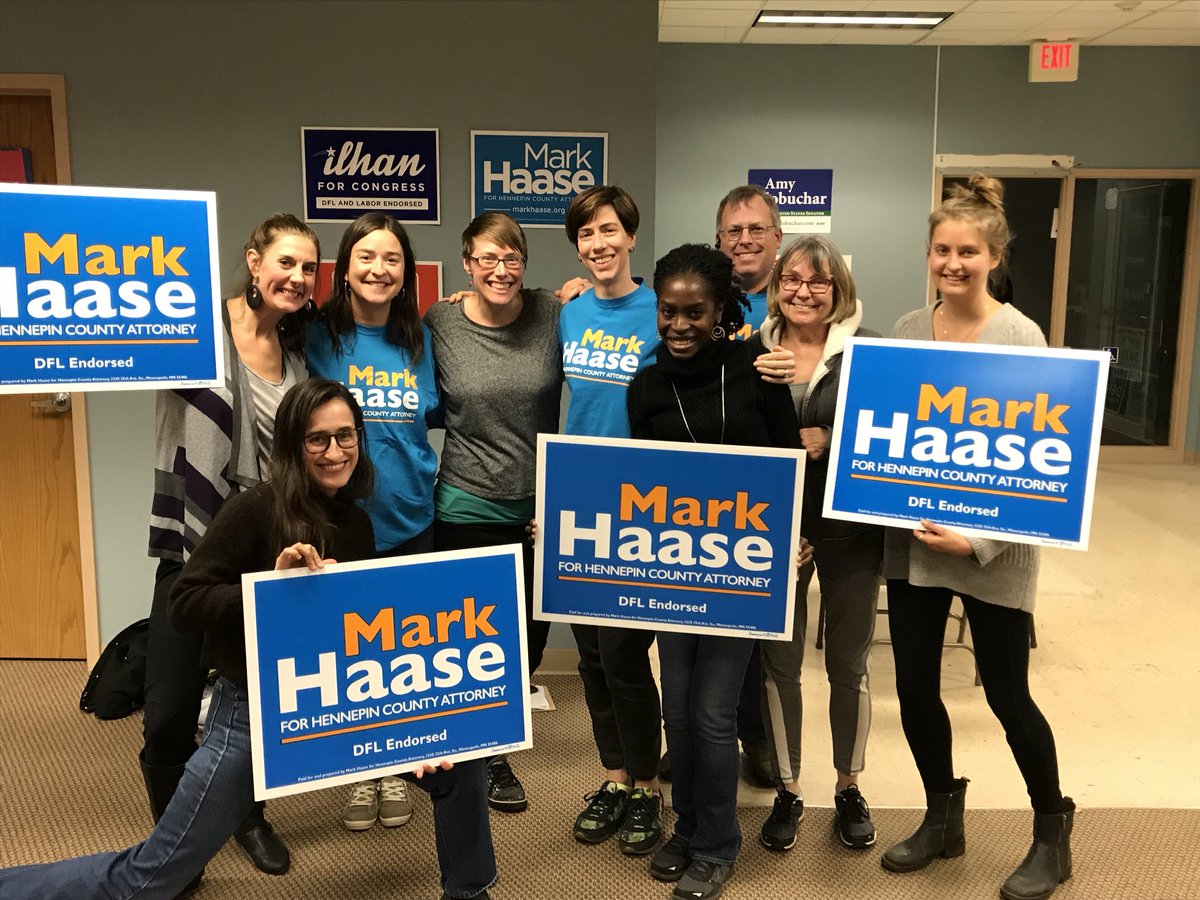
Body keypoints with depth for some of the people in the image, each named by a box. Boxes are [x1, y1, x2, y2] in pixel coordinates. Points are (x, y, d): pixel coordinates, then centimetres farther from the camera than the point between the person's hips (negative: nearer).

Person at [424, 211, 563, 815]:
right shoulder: (438, 325, -5)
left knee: (531, 634, 13)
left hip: (540, 508, 2)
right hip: (467, 509, -2)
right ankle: (485, 757, 33)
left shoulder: (552, 314, -4)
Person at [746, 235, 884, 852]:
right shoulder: (752, 351, 0)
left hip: (848, 528, -1)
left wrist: (827, 441, -21)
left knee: (848, 663, 13)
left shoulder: (867, 350, -6)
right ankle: (787, 791, 29)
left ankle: (849, 789, 33)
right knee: (778, 663, 10)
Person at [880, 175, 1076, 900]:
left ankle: (1053, 837, 30)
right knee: (914, 686, 10)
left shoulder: (1020, 335, -9)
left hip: (992, 546, -5)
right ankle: (942, 819, 33)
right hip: (911, 538, 5)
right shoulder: (907, 330, 5)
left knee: (1007, 694, 6)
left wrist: (980, 541, -20)